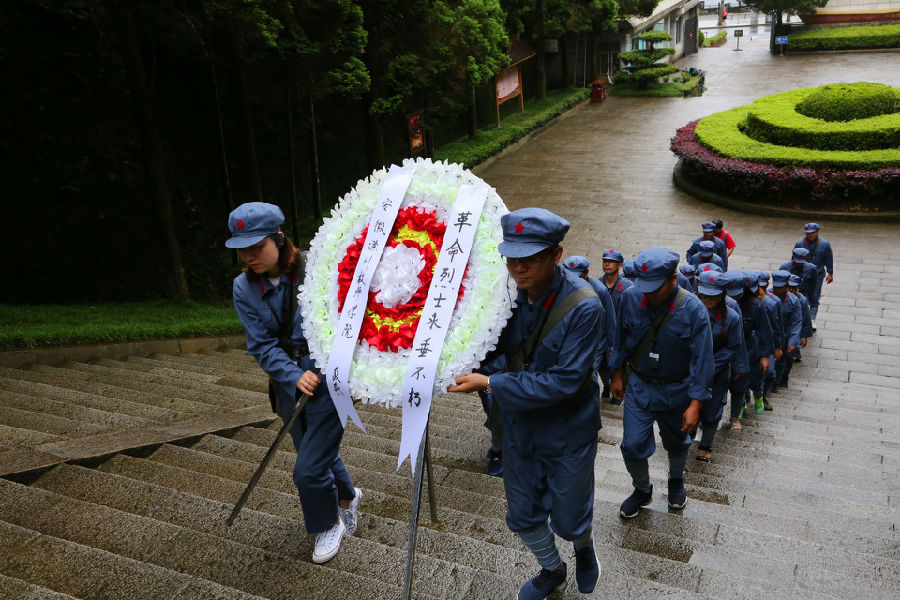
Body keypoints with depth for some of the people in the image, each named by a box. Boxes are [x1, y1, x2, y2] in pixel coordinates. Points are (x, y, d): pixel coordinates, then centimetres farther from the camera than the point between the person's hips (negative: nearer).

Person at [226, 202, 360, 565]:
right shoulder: (244, 288, -2)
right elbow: (261, 345, -6)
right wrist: (294, 376, -21)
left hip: (330, 378, -5)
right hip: (289, 384, 5)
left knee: (308, 470, -3)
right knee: (319, 456, 22)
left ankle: (329, 525, 28)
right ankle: (346, 496, 53)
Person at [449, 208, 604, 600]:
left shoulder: (583, 307, -28)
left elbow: (565, 380, -29)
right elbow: (497, 352, -1)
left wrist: (491, 384, -30)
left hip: (568, 434, -4)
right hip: (519, 427, 5)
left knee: (568, 520, 15)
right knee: (523, 516, 20)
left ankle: (583, 546, 54)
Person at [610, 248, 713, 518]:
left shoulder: (693, 309, -22)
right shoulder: (631, 297, -15)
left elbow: (702, 359, -17)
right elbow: (621, 339, 2)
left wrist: (695, 404, -18)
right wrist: (617, 375, 10)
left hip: (675, 390, -1)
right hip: (639, 384, 1)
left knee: (677, 442, 20)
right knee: (632, 445, -2)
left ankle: (676, 481, 52)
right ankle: (642, 490, 28)